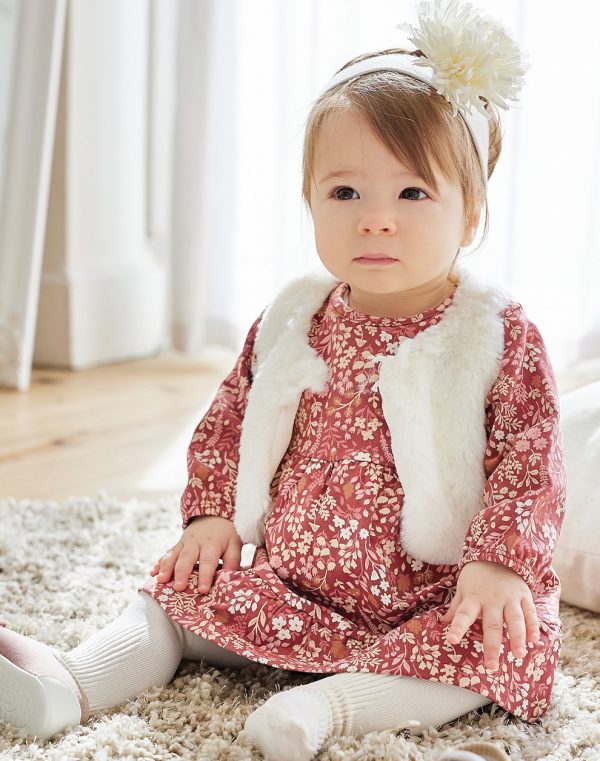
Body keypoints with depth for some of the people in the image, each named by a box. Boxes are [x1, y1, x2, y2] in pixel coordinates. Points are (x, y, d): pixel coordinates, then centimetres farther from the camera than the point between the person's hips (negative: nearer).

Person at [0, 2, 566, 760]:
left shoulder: (500, 336, -10)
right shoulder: (291, 321, 1)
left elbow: (531, 456, -12)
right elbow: (230, 415, 11)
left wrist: (497, 563, -23)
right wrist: (213, 514, 1)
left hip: (428, 599, -3)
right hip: (288, 583, 4)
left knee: (498, 651, -30)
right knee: (179, 593, -4)